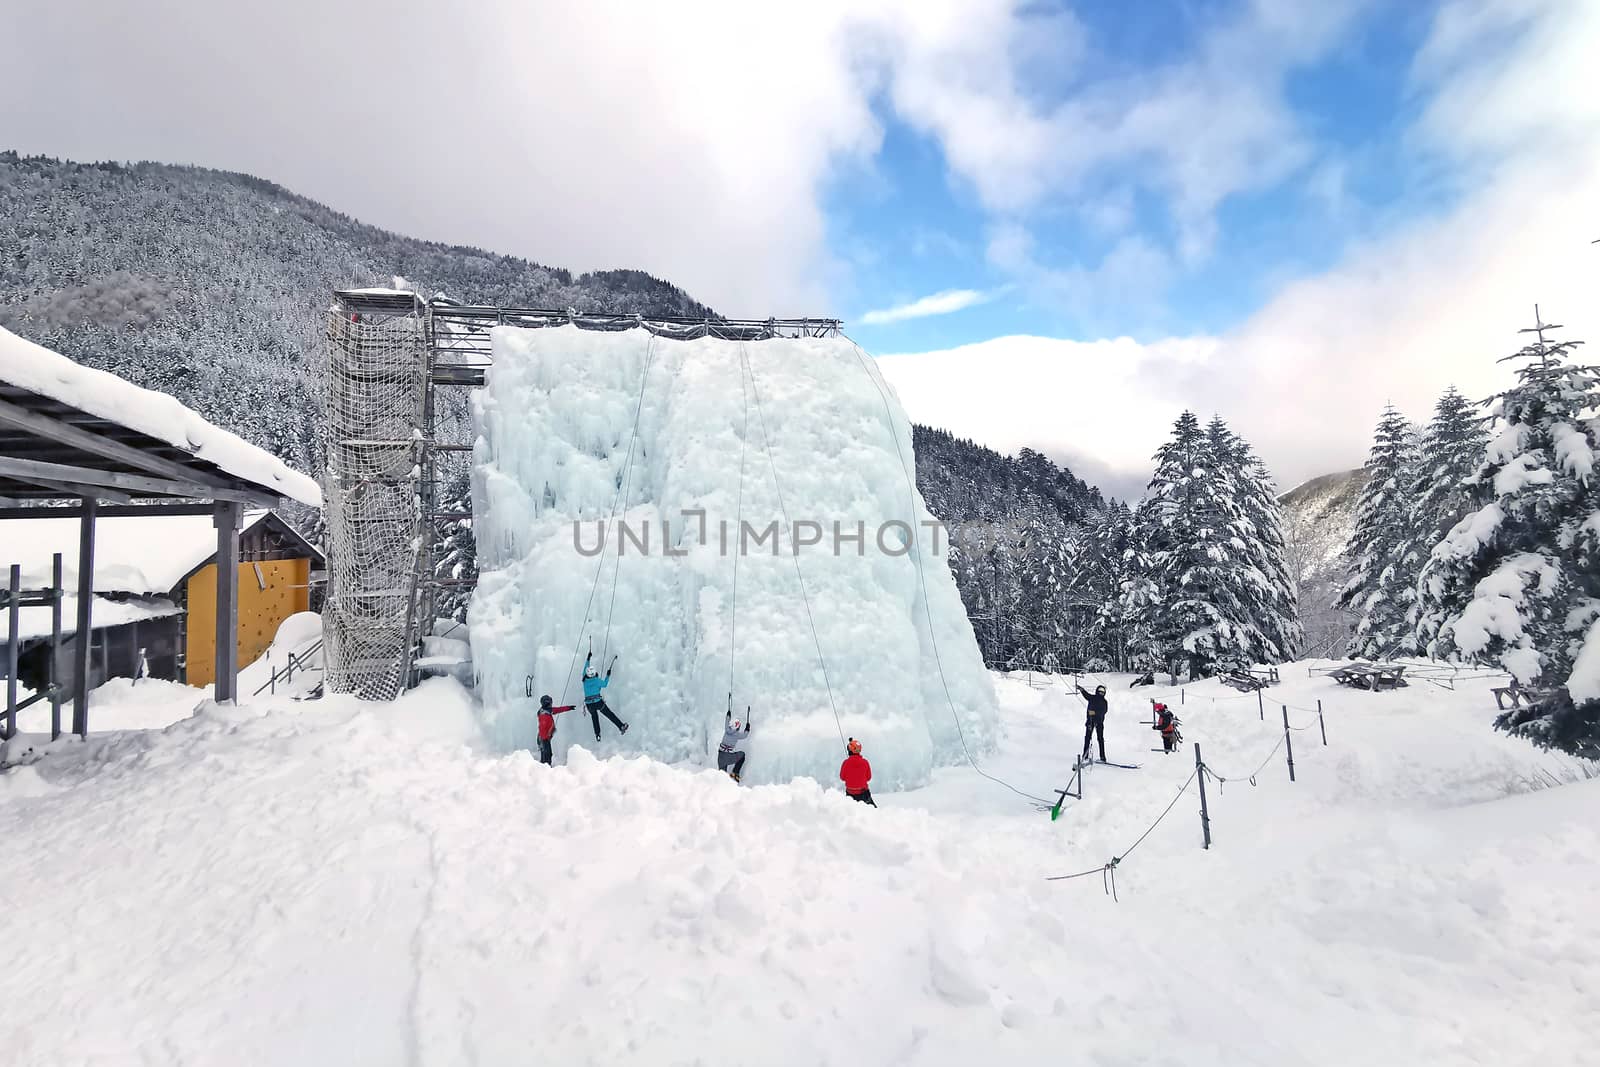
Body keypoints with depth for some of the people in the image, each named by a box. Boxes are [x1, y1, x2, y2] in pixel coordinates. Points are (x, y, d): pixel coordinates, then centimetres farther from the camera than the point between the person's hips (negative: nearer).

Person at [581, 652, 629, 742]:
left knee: (594, 717, 24)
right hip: (598, 702, -3)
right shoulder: (597, 680, -12)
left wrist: (588, 659, 23)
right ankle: (621, 727, 9)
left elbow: (585, 669, 15)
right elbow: (605, 684, 6)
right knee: (610, 714, 8)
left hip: (589, 704, 3)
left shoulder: (584, 680, -1)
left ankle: (597, 735, 22)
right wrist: (608, 675, 15)